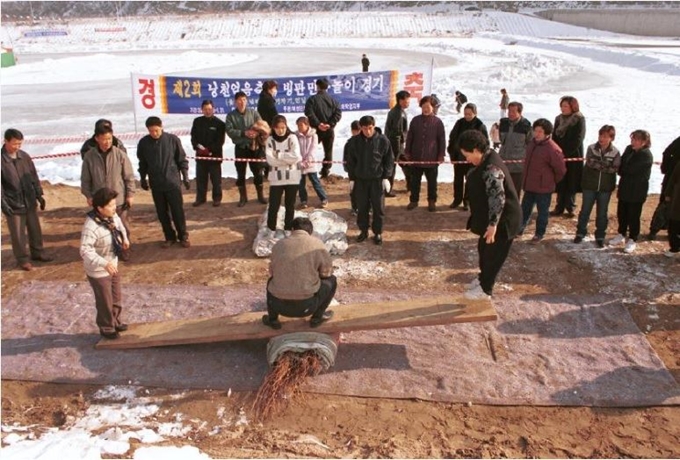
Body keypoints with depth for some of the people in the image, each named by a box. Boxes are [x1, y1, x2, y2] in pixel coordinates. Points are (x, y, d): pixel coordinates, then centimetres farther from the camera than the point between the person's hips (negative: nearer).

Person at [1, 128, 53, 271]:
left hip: (30, 201, 5)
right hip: (13, 204, -4)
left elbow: (34, 176, 9)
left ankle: (37, 253, 34)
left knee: (35, 229, 16)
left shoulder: (24, 156, 0)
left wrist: (39, 195, 9)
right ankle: (22, 259, 20)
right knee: (18, 234, 6)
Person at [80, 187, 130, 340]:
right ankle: (106, 328, 33)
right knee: (105, 302, 11)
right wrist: (104, 263, -49)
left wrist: (124, 237, 12)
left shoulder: (112, 216, -9)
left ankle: (115, 322, 45)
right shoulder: (91, 226, -34)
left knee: (116, 299, 23)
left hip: (113, 267, 8)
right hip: (98, 272, -8)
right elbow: (85, 250, -42)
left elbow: (119, 223, 18)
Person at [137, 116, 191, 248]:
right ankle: (170, 237, 23)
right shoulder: (143, 143, -3)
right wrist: (143, 179, 11)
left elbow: (182, 159, -1)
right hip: (155, 184, 2)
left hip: (173, 182, -2)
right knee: (162, 213, 10)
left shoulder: (173, 139, -8)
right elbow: (142, 163, 9)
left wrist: (185, 177, -1)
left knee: (178, 211, 3)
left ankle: (183, 236, 19)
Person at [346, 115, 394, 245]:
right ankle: (363, 231, 25)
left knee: (378, 208, 4)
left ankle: (378, 233, 18)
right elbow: (350, 161, 4)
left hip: (378, 180, -1)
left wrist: (386, 177, -6)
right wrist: (352, 178, 3)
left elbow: (389, 160, -1)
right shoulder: (354, 141, -4)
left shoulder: (383, 140, -8)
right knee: (362, 207, 10)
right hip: (360, 180, 2)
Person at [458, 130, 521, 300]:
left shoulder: (491, 168, -29)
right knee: (484, 249, 23)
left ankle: (485, 289, 20)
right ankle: (483, 278, 42)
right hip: (489, 218, 10)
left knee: (493, 254, 5)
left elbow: (498, 198, -31)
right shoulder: (486, 161, 4)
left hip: (502, 220, -10)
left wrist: (493, 224, -27)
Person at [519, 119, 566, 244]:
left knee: (542, 211, 9)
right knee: (525, 208, 20)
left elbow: (561, 170, -14)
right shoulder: (532, 143, 3)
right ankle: (520, 227, 36)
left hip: (543, 187, -7)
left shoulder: (553, 149, -21)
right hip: (529, 185, 7)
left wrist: (552, 181, -1)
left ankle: (539, 234, 23)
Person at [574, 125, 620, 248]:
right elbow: (590, 162, -19)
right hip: (589, 185, 0)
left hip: (606, 187, 0)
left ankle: (600, 236, 20)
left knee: (602, 213, 9)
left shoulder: (615, 152, -4)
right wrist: (606, 166, -21)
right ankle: (580, 232, 23)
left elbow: (615, 169, -13)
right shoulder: (591, 148, -4)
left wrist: (598, 165, -19)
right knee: (585, 210, 9)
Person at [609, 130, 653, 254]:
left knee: (633, 216, 2)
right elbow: (622, 166, 12)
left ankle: (632, 240, 15)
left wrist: (621, 170, -5)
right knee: (621, 213, 16)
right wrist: (623, 171, -9)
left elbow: (630, 169, -23)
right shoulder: (629, 149, 5)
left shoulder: (646, 156, -18)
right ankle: (621, 235, 33)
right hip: (625, 188, 7)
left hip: (637, 191, -7)